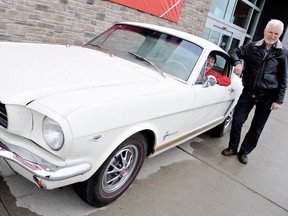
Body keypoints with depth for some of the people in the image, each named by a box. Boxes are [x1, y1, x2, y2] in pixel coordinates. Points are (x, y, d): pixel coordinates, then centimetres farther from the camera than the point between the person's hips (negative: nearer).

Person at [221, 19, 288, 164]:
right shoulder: (253, 47, 2)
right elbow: (233, 51, 3)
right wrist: (237, 62, -20)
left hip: (267, 96, 0)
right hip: (248, 92, 1)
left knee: (256, 128, 8)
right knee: (237, 120, 0)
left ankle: (244, 152, 26)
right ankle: (232, 147, 21)